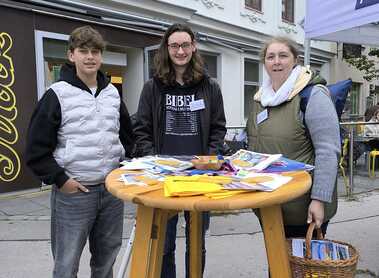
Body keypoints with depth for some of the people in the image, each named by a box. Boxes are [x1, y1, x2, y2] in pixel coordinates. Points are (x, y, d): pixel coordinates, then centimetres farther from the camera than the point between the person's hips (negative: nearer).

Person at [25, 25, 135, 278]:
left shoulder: (113, 93, 9)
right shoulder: (57, 95, -6)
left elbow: (127, 136, 19)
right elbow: (36, 149, -7)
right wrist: (60, 180, -11)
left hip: (112, 190, 4)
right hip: (73, 193, -4)